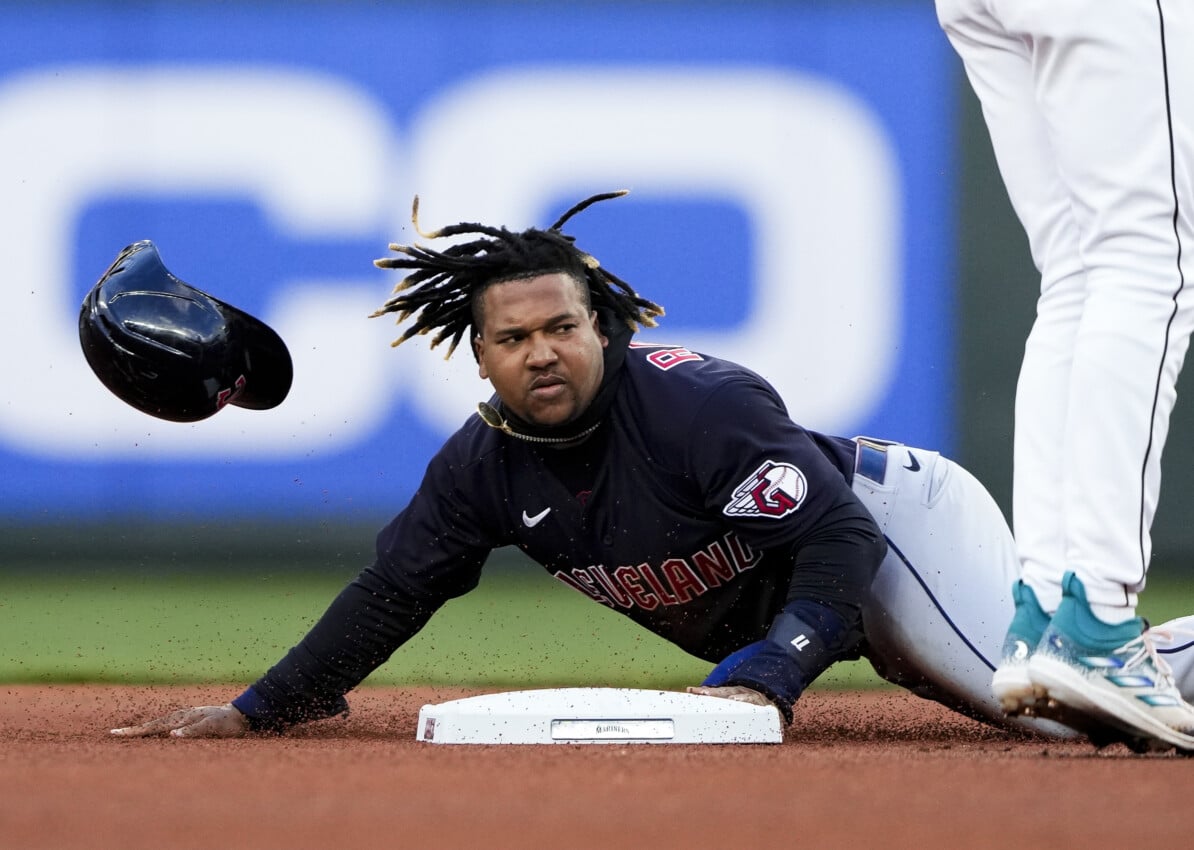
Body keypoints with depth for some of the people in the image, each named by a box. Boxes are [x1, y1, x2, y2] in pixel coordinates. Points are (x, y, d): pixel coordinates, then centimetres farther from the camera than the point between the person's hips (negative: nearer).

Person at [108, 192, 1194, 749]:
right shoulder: (484, 465, -6)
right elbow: (391, 597, 3)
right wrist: (256, 710, -2)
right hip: (793, 615, 7)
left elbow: (839, 544, -32)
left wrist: (763, 679, -45)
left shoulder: (700, 401, -28)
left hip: (896, 522, -7)